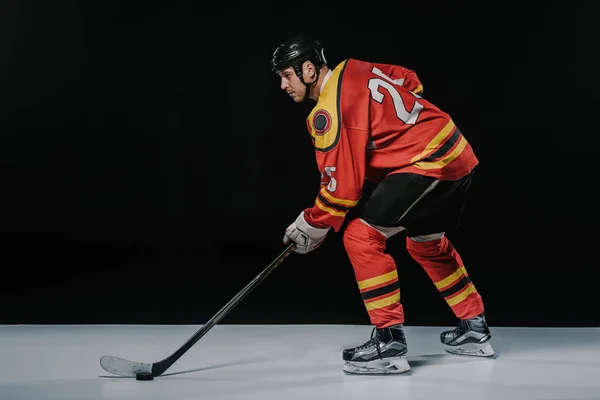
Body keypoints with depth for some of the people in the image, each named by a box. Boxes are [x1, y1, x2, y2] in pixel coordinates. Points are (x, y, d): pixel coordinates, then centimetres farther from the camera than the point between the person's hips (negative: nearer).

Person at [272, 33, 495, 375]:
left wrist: (312, 227, -3)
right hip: (458, 155, 10)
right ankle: (475, 329, 38)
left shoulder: (329, 111, -16)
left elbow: (343, 183, -17)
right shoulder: (357, 69, 10)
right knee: (426, 243, 27)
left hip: (429, 164, -10)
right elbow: (411, 81, 24)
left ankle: (390, 343, -11)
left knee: (361, 236, -11)